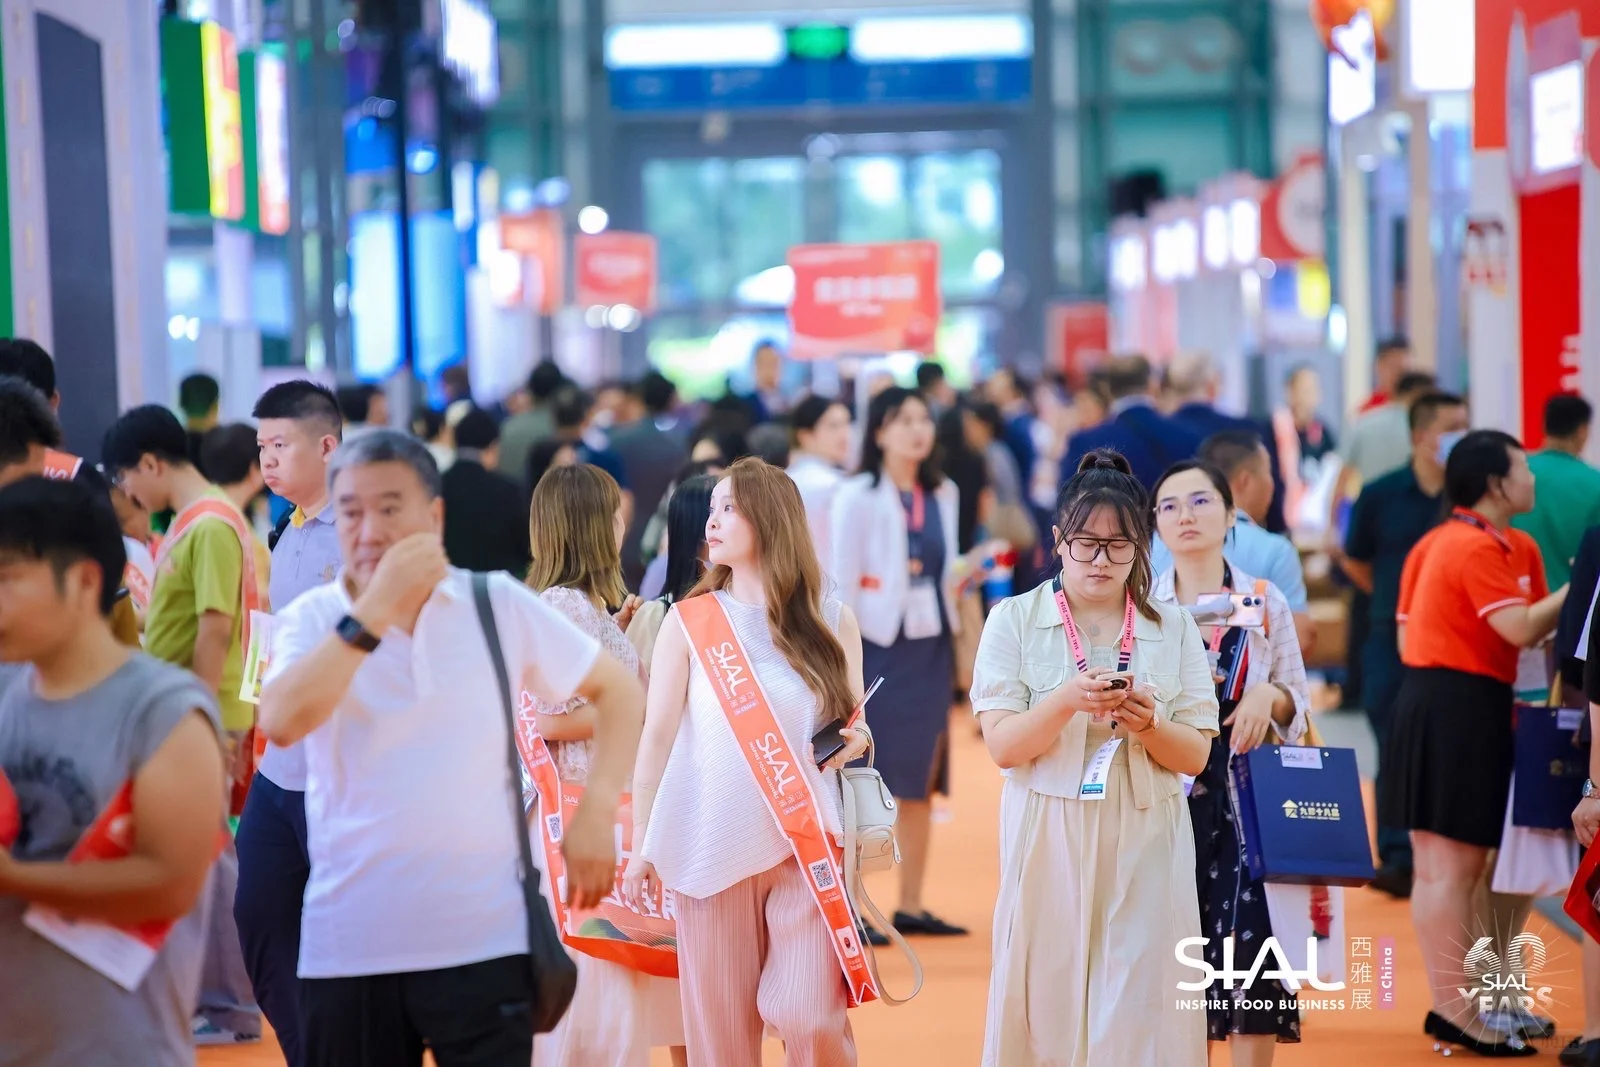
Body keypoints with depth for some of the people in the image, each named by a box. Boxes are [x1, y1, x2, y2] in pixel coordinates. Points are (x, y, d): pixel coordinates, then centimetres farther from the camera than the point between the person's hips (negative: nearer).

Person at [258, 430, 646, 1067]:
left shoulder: (499, 605, 2)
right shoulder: (313, 619, 0)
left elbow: (618, 689, 11)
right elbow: (281, 723, -20)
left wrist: (596, 811, -1)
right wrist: (376, 607, -19)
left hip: (485, 941, 0)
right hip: (347, 948, 0)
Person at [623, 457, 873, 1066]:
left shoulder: (832, 622, 5)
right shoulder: (688, 620, 3)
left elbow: (854, 727, 15)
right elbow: (657, 735, 2)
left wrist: (854, 741, -8)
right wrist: (640, 844, -1)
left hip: (805, 842, 0)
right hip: (710, 845, 0)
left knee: (810, 1017, -11)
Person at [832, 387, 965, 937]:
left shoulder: (943, 496, 9)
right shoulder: (858, 497, -7)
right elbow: (843, 582, -9)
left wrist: (964, 574, 0)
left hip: (930, 644, 5)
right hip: (879, 644, -5)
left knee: (922, 779, 8)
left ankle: (911, 905, 15)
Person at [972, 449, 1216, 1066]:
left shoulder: (1173, 629, 7)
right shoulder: (1015, 621, 2)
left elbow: (1196, 756, 5)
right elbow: (1002, 745, -5)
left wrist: (1148, 724, -16)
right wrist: (1067, 701, -22)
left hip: (1145, 846, 1)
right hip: (1049, 845, -1)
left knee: (1139, 1010, -1)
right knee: (1046, 1002, 1)